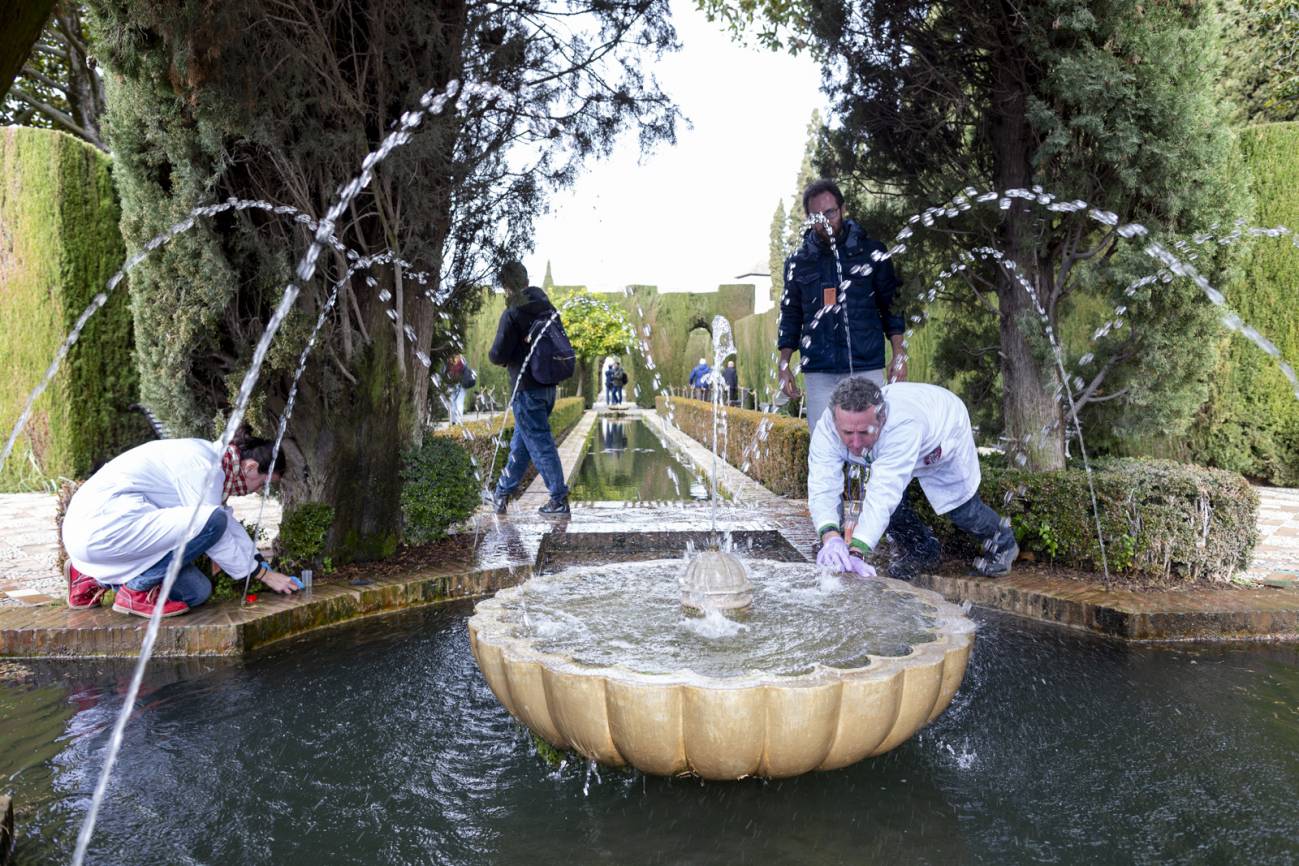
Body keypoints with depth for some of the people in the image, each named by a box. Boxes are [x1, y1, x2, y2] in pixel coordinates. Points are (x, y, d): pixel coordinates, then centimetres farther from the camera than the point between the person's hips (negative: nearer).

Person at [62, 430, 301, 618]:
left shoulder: (207, 456, 14)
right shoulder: (204, 467, -17)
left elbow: (230, 522, 23)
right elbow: (216, 533, -15)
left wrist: (261, 563, 20)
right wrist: (264, 574, -5)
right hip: (104, 525, -11)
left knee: (197, 592, 5)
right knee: (212, 521, -25)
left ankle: (94, 578, 20)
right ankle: (136, 590, -8)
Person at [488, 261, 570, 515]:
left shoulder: (512, 314, -15)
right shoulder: (547, 308, 7)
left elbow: (499, 355, -14)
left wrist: (493, 355, 7)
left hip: (527, 388, -8)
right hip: (548, 386, 8)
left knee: (539, 443, -1)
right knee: (520, 442, 17)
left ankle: (559, 499, 1)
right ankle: (502, 493, 29)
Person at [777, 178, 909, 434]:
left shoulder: (871, 252, 5)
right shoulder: (798, 261, 10)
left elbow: (892, 305, 8)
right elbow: (790, 315, 14)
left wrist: (899, 355, 0)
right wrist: (784, 365, 7)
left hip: (867, 368, -1)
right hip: (819, 374, 1)